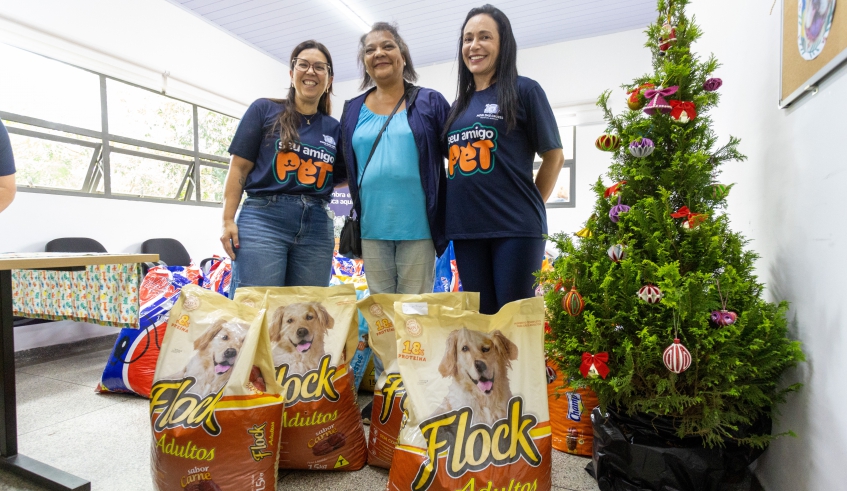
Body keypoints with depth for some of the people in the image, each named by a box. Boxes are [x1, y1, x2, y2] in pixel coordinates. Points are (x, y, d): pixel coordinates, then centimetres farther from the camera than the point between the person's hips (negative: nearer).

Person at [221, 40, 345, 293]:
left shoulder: (334, 129, 15)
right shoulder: (264, 110, 7)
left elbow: (339, 178, 20)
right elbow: (239, 168, 4)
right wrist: (228, 220, -3)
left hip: (317, 227, 4)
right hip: (263, 219, -3)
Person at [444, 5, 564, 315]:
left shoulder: (524, 90, 1)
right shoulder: (459, 104, 16)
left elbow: (553, 156, 2)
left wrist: (528, 207, 3)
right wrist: (460, 206, 9)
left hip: (514, 228, -5)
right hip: (465, 231, 5)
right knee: (480, 317, 12)